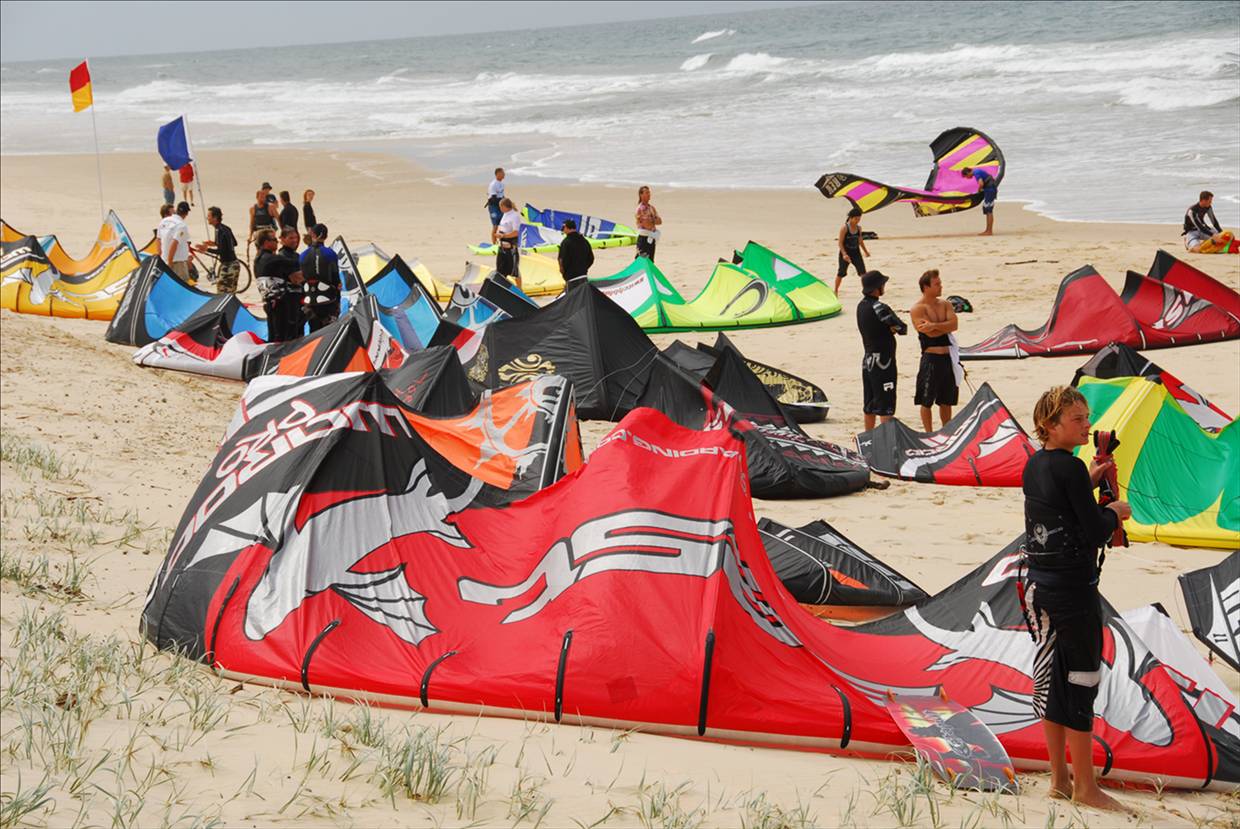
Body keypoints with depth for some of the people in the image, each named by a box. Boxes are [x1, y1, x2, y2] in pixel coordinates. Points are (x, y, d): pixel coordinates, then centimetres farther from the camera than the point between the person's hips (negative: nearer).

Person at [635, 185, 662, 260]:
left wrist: (651, 221, -8)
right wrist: (654, 221, -3)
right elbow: (647, 224, -19)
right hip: (644, 237, -8)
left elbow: (660, 221, 8)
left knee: (650, 261, 11)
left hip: (651, 238, 8)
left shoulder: (651, 207, 13)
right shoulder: (640, 208, -12)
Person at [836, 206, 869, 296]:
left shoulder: (859, 228, 2)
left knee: (862, 271, -5)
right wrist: (844, 254, -24)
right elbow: (840, 242, -14)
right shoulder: (844, 228, -14)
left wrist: (866, 251, 19)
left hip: (856, 252, 4)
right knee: (841, 273, 6)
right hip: (845, 253, -4)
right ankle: (836, 291, 22)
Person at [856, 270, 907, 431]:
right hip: (883, 362, -9)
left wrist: (890, 327, -11)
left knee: (869, 406, 16)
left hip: (868, 361, 9)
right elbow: (902, 328, -13)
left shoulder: (861, 305, 7)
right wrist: (896, 327, 6)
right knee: (886, 407, -6)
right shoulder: (878, 308, -20)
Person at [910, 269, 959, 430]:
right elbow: (931, 333, -19)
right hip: (931, 358, -6)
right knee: (926, 401, 1)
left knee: (946, 400, 14)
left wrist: (934, 326, -20)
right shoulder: (917, 309, -8)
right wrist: (945, 326, -6)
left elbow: (954, 325, -8)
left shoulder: (945, 304, 10)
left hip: (947, 357, 6)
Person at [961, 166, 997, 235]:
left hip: (990, 190, -10)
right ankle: (988, 230, 13)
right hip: (989, 190, 10)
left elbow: (981, 183, -28)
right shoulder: (978, 172, 19)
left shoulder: (976, 173, -13)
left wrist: (979, 190, -8)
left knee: (989, 211, -9)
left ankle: (990, 231, -8)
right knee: (986, 210, 12)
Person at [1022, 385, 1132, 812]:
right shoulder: (1070, 468, -18)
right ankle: (1085, 786, 8)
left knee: (1050, 676, 12)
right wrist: (1115, 512, 1)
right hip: (1073, 588, -8)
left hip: (1039, 583, 8)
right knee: (1081, 678, 1)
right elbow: (1095, 533, -18)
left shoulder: (1034, 465, 7)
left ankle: (1060, 778, 21)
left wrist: (1088, 482, 13)